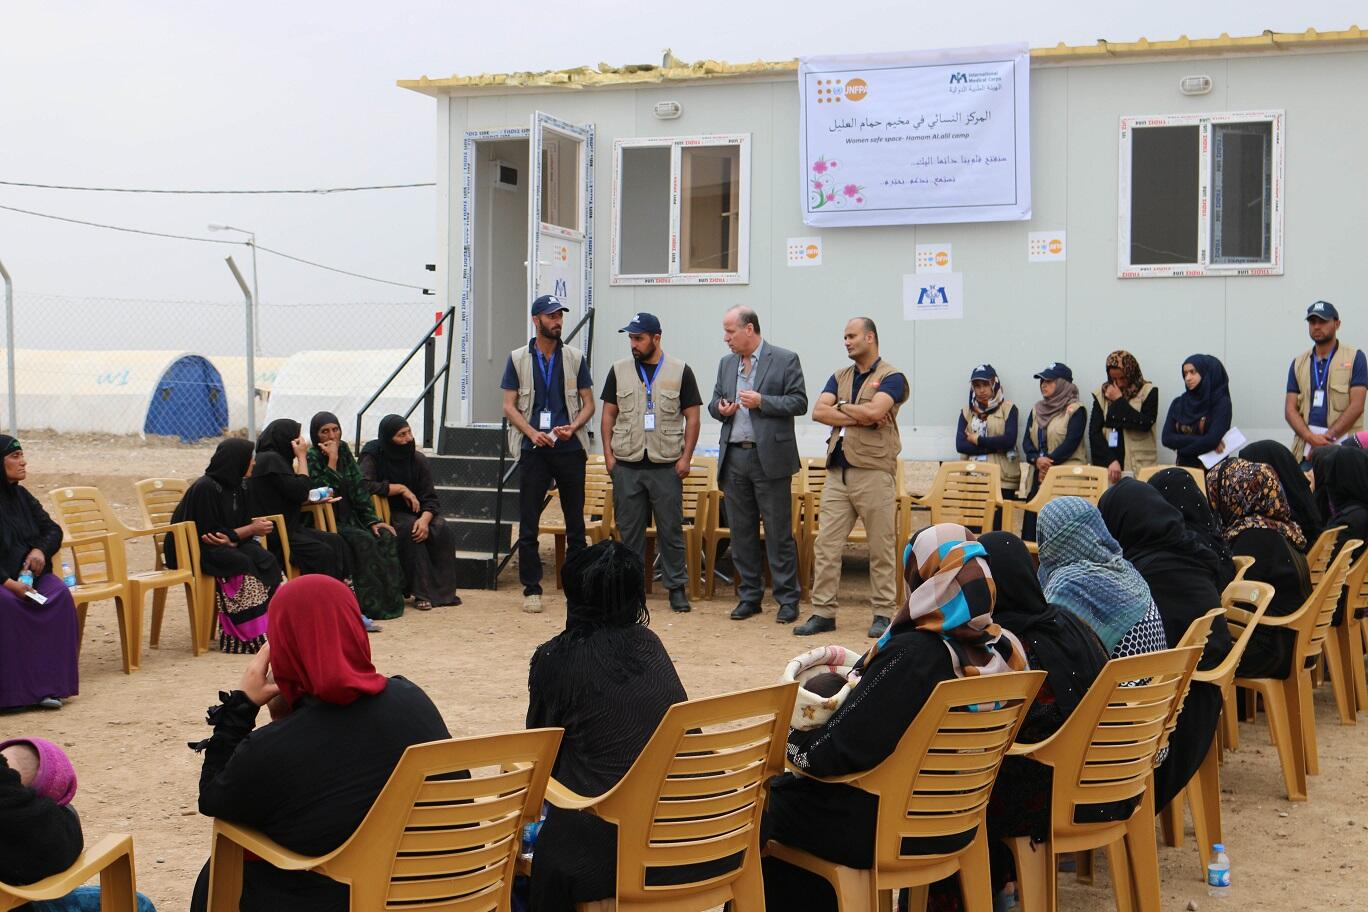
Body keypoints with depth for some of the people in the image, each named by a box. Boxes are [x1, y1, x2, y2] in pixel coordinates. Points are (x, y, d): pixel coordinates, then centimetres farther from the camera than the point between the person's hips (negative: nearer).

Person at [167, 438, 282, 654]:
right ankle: (248, 636, -25)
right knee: (246, 565, -30)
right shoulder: (206, 488, -17)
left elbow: (241, 523, 6)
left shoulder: (234, 486, 10)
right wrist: (251, 529, -14)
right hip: (197, 552, -8)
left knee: (266, 560, -18)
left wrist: (231, 538, -20)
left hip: (226, 547, 8)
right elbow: (208, 534, -18)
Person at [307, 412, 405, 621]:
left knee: (385, 536, -16)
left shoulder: (344, 449, 8)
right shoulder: (313, 457, -10)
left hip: (350, 517, 6)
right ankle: (371, 603, -25)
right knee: (364, 541, -28)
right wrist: (332, 460, -23)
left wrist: (372, 520, 0)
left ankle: (391, 598, -16)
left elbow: (359, 486, 7)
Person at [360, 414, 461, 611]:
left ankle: (443, 590, -17)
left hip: (413, 512, 4)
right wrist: (401, 489, -22)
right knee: (408, 528, -34)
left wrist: (424, 519, -26)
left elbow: (431, 499, -4)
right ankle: (422, 593, -32)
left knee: (443, 530, -24)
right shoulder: (373, 456, -10)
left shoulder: (418, 460, 1)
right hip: (384, 515, -4)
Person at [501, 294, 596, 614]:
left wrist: (573, 427, -11)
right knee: (528, 524, -1)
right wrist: (532, 432, -12)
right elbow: (509, 406, 3)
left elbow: (588, 404, 9)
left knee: (575, 521, 4)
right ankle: (531, 588, 6)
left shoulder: (575, 357, 8)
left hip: (570, 448, 1)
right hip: (533, 450, -1)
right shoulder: (518, 359, 6)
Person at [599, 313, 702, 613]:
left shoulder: (680, 371, 2)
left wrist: (686, 457, -6)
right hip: (627, 465, 2)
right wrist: (608, 454, 1)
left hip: (666, 466, -2)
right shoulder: (619, 371, 8)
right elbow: (609, 415, 10)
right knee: (629, 529, 6)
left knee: (671, 529, 1)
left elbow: (692, 417, 2)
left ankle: (677, 587, 9)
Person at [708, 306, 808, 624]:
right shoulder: (726, 363, 15)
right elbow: (713, 402, 20)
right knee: (741, 532, 9)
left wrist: (762, 401, -16)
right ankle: (750, 596, 18)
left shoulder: (785, 359, -2)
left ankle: (787, 599, 5)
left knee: (778, 532, -2)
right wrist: (720, 408, -3)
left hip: (770, 458, -5)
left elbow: (799, 403, -6)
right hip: (734, 458, 6)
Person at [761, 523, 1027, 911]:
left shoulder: (913, 654, -28)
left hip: (885, 828, -7)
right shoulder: (1005, 649, -6)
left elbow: (844, 747, -25)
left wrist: (792, 740, -5)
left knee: (762, 805, 15)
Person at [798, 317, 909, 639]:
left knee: (881, 548, 1)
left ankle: (883, 614, 8)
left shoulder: (890, 377, -1)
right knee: (826, 545, 2)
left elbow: (873, 411, -19)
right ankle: (823, 612, 7)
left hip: (874, 471, -6)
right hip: (838, 471, 6)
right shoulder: (840, 377, 17)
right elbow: (818, 412, 2)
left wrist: (841, 407, -2)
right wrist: (859, 418, -8)